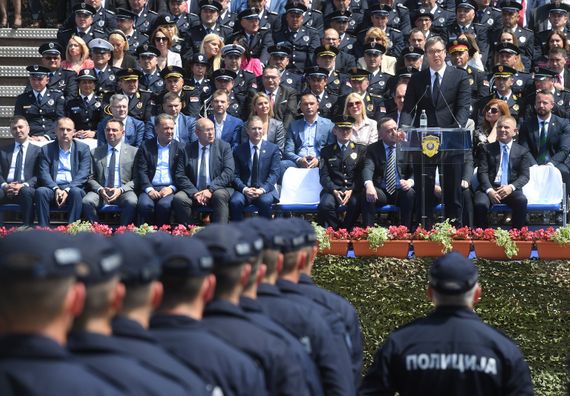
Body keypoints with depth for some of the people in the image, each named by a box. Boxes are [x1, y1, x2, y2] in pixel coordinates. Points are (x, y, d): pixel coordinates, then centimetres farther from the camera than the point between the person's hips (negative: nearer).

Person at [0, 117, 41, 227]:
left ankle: (27, 227, -37)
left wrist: (23, 185, -14)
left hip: (26, 189, -2)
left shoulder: (37, 151, 14)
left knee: (26, 192, -39)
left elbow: (39, 175, 4)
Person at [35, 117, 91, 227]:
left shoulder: (83, 148, 9)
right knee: (40, 191, -30)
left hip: (74, 187, -1)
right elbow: (44, 174, 2)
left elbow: (83, 174, -2)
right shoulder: (47, 149, 12)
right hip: (53, 188, 1)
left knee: (76, 192, -35)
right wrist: (56, 189, -18)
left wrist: (67, 190, -17)